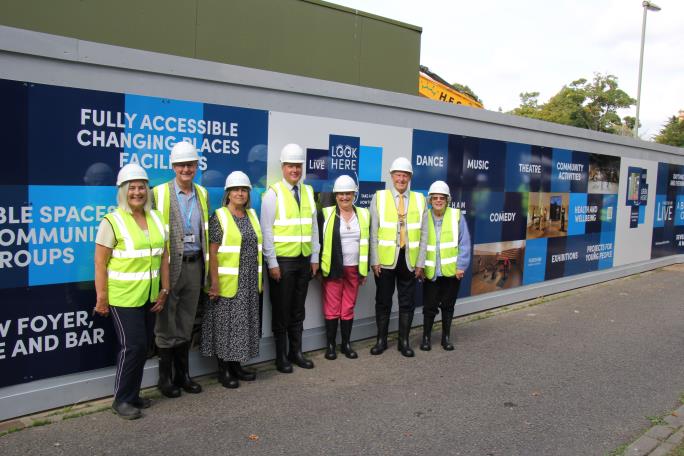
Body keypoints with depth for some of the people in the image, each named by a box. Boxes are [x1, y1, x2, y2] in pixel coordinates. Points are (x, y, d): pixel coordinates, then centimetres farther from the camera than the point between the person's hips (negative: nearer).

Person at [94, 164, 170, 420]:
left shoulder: (155, 218, 7)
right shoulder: (112, 221, -10)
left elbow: (163, 257, 9)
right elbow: (100, 263, -11)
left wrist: (164, 290, 6)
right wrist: (102, 299, -12)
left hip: (149, 296, 6)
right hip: (123, 296, -6)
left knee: (142, 346, 13)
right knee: (132, 346, -5)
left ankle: (133, 394, 28)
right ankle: (121, 400, 13)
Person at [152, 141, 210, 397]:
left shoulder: (202, 193, 10)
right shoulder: (160, 193, -6)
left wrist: (207, 264, 12)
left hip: (194, 264, 5)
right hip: (170, 265, -4)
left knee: (186, 324, 14)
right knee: (166, 325, 6)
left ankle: (182, 374, 26)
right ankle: (165, 378, 20)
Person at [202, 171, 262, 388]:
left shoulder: (251, 215, 10)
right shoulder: (219, 217, -7)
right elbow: (212, 252, -11)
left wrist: (258, 279, 13)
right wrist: (214, 282, -18)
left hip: (249, 282, 6)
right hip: (227, 281, -6)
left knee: (243, 322, 12)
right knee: (225, 323, 2)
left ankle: (236, 365, 24)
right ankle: (223, 370, 14)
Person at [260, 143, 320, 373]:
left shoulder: (308, 192, 8)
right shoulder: (273, 193, -7)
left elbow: (314, 227, 10)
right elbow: (267, 230, -9)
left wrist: (315, 258, 8)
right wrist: (272, 263, -12)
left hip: (304, 260, 5)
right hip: (282, 261, -4)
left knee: (298, 309, 14)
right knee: (281, 310, 6)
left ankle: (296, 352, 26)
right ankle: (281, 356, 19)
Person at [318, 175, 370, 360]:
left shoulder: (363, 214, 7)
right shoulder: (326, 214, -2)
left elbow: (366, 243, 10)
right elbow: (319, 241, -1)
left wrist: (365, 270, 8)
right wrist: (319, 268, -5)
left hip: (354, 269, 3)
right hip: (333, 269, -2)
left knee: (349, 308, 9)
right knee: (332, 309, 2)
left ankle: (346, 344, 21)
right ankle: (330, 345, 14)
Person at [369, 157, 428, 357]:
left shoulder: (420, 200, 4)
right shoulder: (379, 198, 0)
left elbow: (423, 234, 4)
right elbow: (373, 232, -2)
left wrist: (420, 263, 0)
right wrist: (375, 260, -6)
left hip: (409, 261, 1)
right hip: (385, 260, -1)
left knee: (407, 302, 9)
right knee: (383, 301, 9)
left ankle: (404, 341, 23)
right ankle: (381, 340, 24)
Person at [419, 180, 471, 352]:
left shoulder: (457, 215, -5)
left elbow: (464, 243, -6)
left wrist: (461, 266, -10)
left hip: (451, 271, 0)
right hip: (431, 272, 0)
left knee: (448, 305, 13)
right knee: (429, 306, 5)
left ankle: (446, 337, 27)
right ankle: (426, 337, 21)